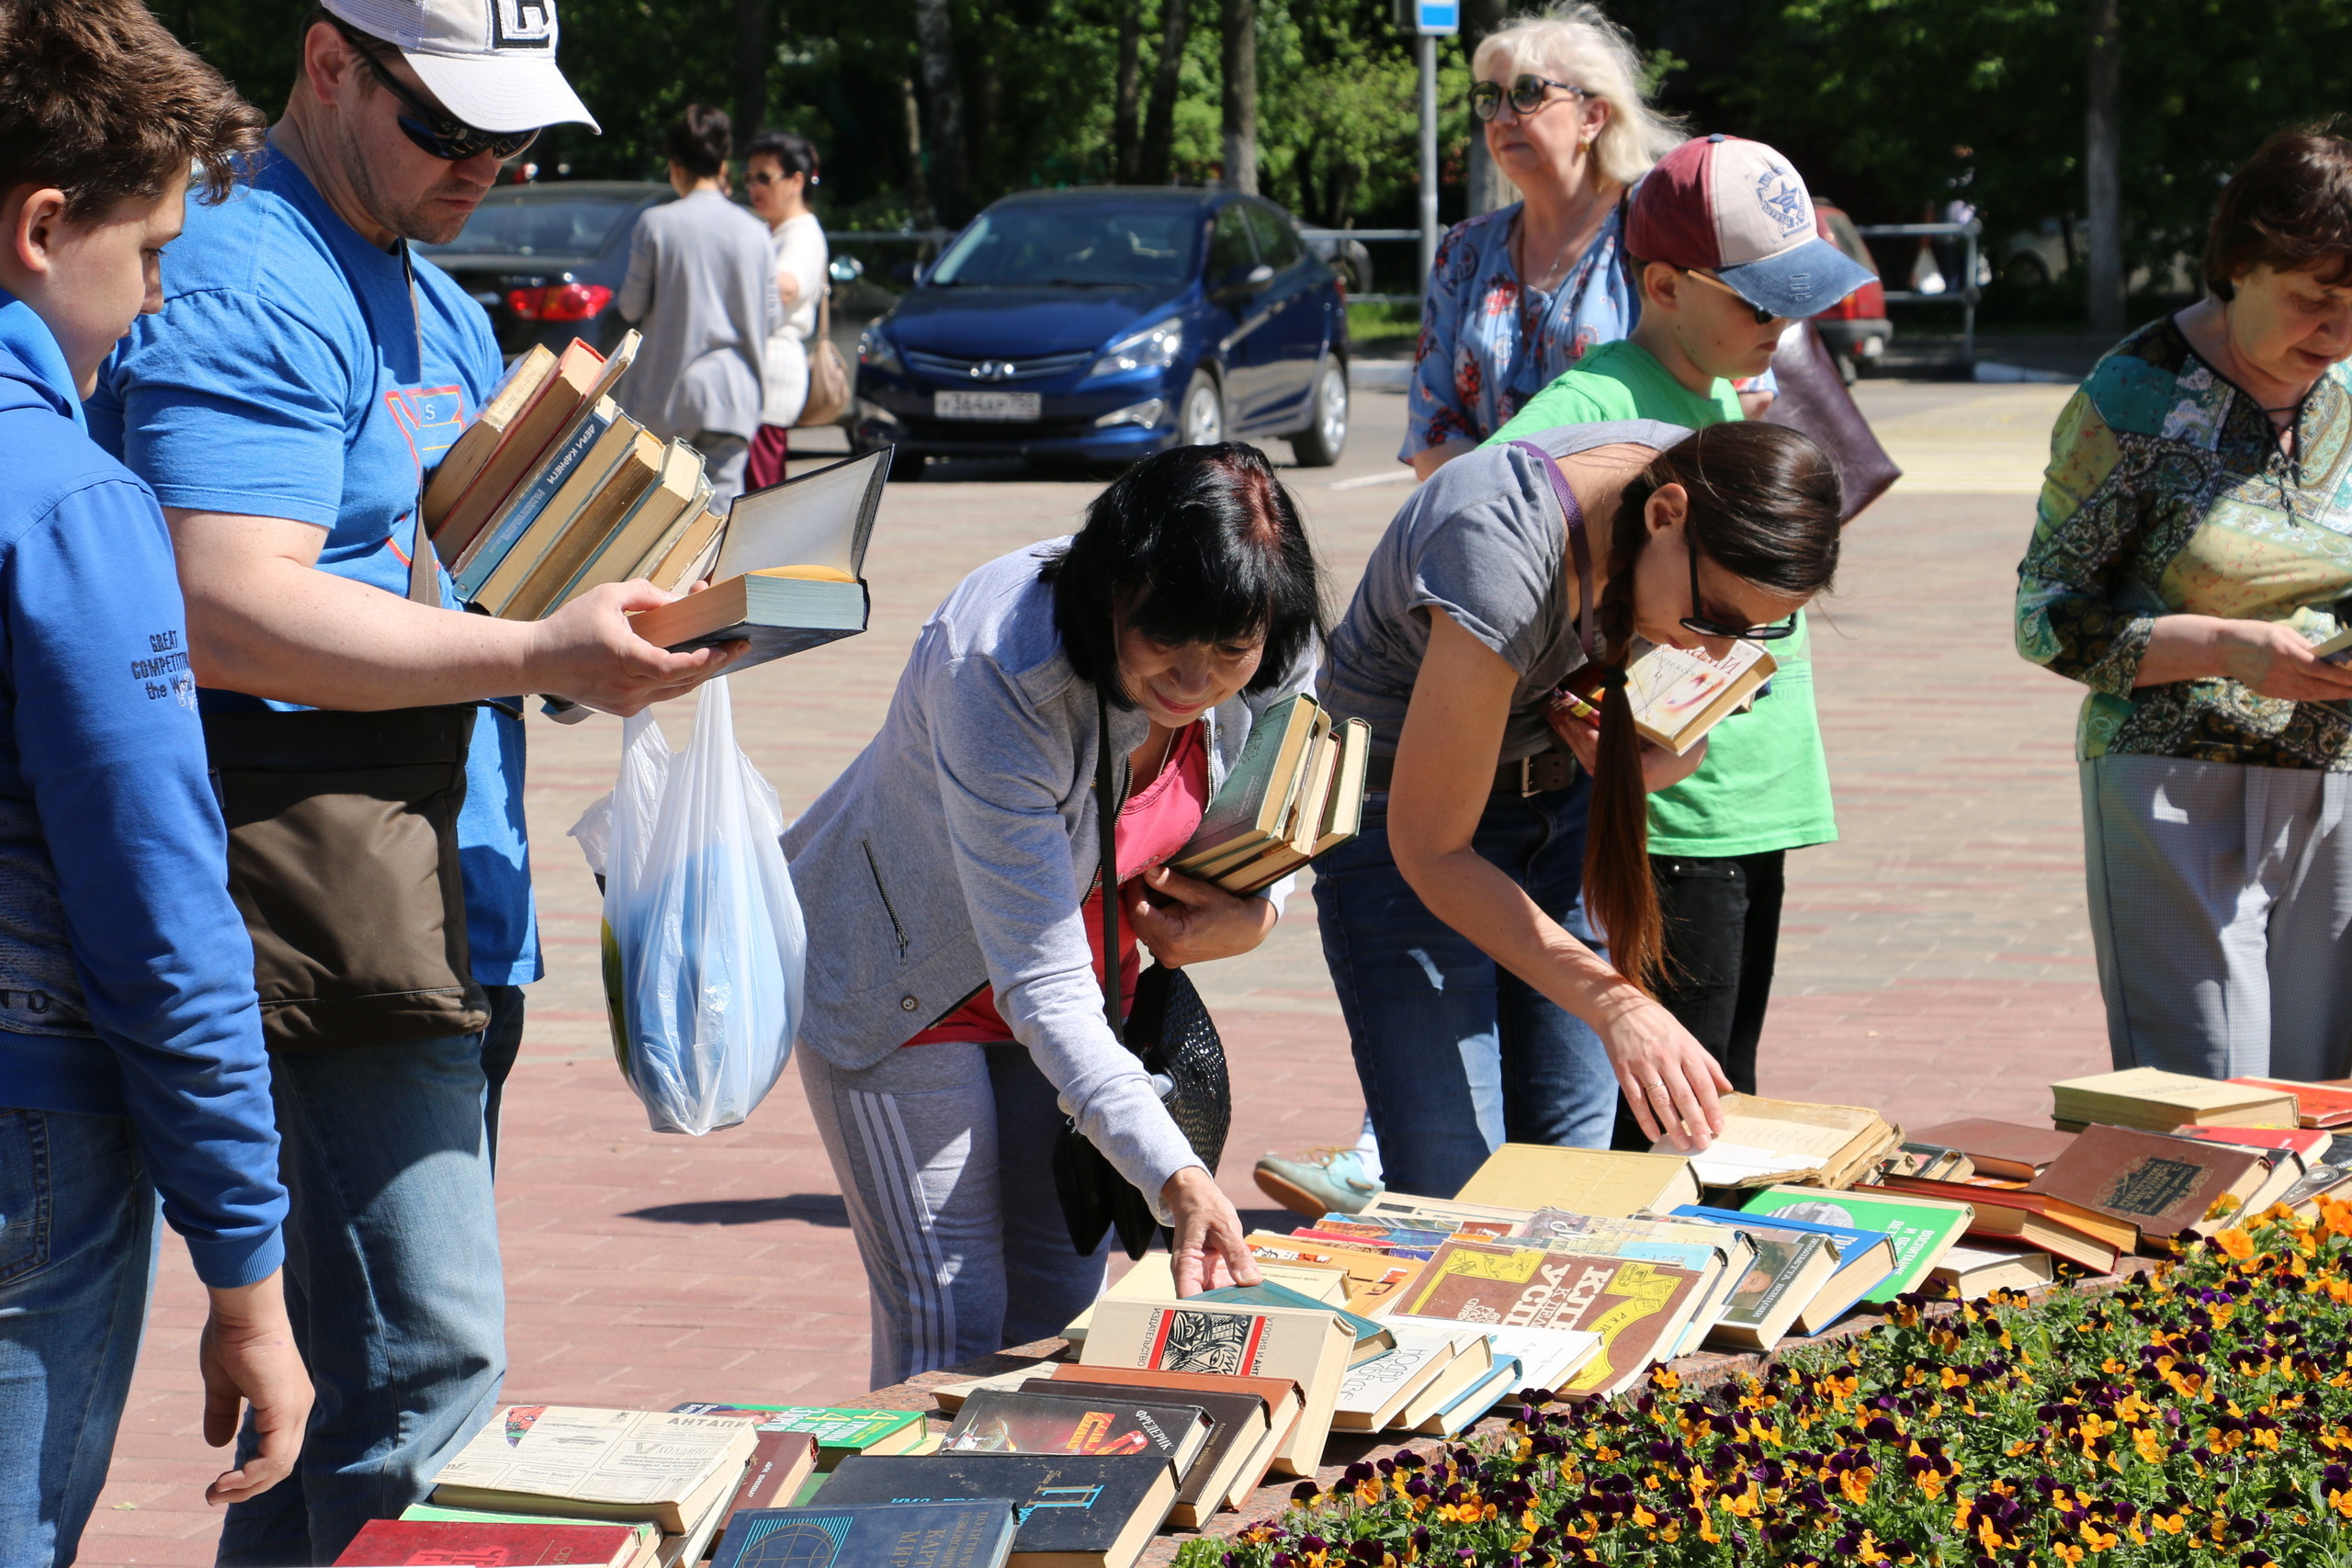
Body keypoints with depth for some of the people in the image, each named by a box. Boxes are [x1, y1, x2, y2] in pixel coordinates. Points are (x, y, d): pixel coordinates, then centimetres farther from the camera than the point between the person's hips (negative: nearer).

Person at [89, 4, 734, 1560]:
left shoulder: (442, 311, 21)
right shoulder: (246, 287, -12)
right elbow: (232, 610, -22)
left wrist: (622, 619, 9)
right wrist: (539, 654, -25)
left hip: (451, 912, 10)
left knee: (350, 1360, 12)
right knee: (426, 1371, -14)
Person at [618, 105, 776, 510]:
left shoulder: (656, 224, -6)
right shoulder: (755, 233, 2)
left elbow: (632, 306, -1)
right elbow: (770, 318, 7)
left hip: (669, 387, -2)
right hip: (734, 391, 2)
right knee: (722, 499, -2)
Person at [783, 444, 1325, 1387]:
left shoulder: (1266, 663, -20)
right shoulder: (996, 675, -38)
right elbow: (1040, 984, -38)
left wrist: (1252, 912, -17)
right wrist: (1173, 1176, -47)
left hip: (1083, 970, 6)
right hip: (900, 979, -6)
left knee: (1065, 1308, 3)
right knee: (951, 1324, -12)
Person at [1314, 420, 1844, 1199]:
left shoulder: (1703, 481, -14)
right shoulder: (1501, 558, -35)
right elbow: (1430, 849, -28)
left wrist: (1655, 762, -19)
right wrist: (1613, 1004, -36)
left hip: (1555, 802, 6)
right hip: (1397, 805, -6)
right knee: (1453, 1192, -15)